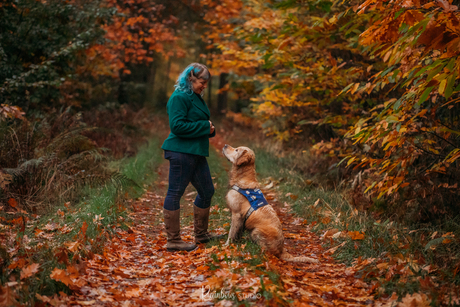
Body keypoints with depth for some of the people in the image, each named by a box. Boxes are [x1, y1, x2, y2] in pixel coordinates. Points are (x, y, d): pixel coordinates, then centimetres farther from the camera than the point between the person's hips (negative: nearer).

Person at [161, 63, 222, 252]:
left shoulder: (196, 97, 20)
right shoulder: (179, 98, -11)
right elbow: (177, 126, -20)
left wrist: (209, 128, 6)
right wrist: (204, 127, -15)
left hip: (196, 153, 11)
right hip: (181, 152, -11)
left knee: (206, 191, 15)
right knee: (175, 193, -4)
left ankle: (201, 234, 29)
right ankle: (173, 241, 2)